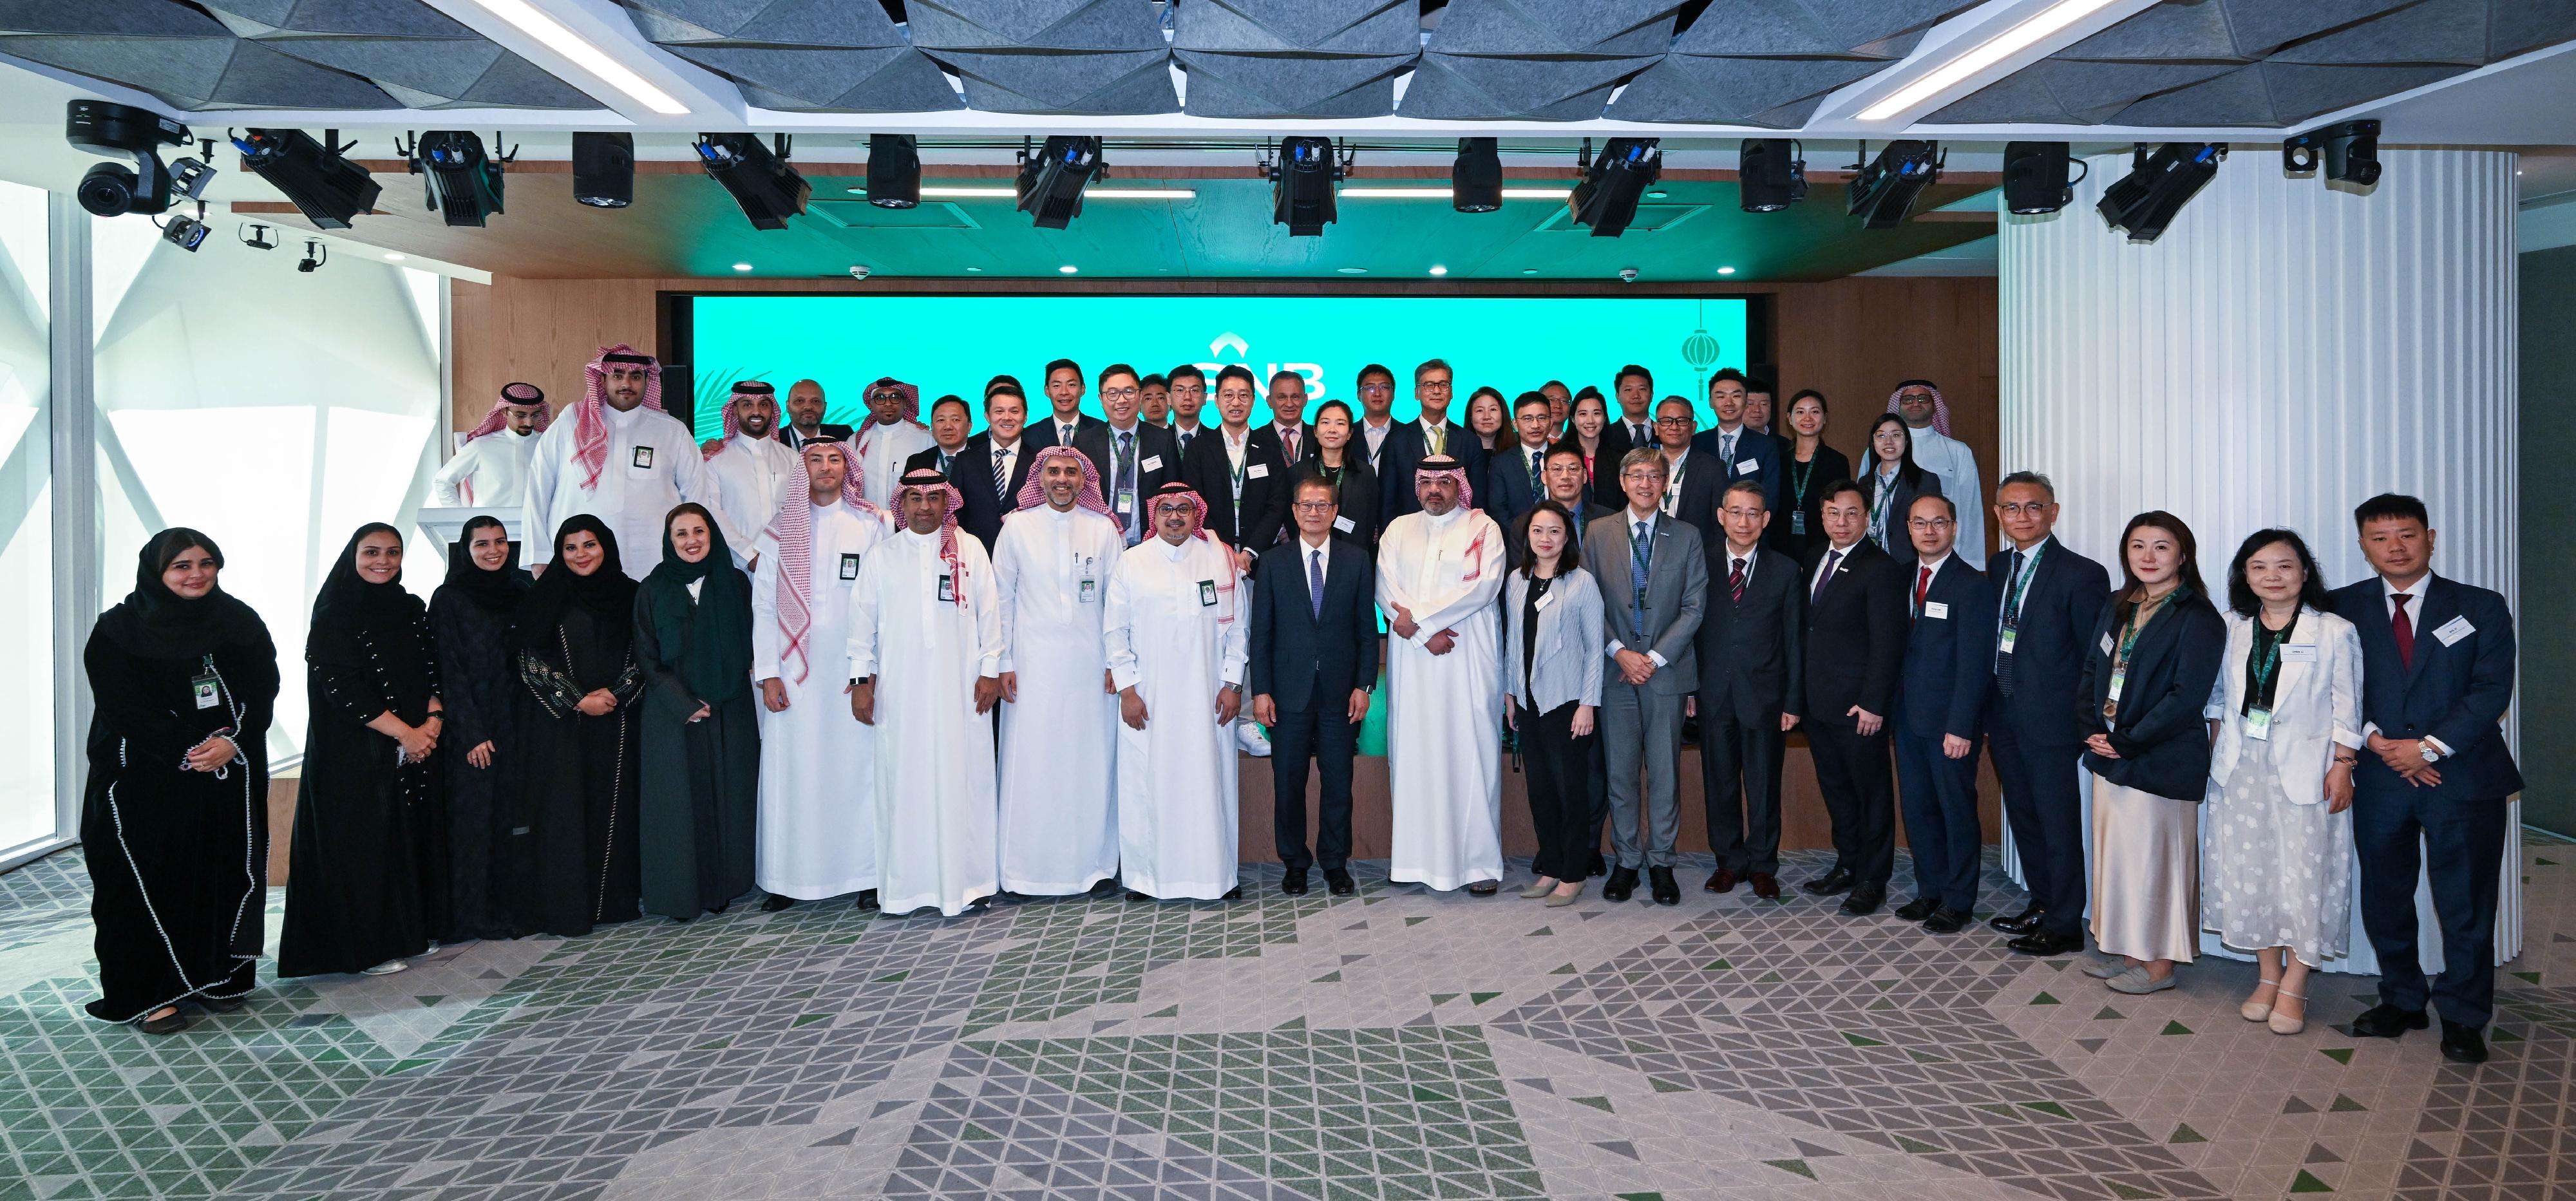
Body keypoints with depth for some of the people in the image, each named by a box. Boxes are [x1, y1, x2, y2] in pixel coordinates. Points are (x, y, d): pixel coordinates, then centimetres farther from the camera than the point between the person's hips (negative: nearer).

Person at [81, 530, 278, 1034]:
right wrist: (186, 753, -19)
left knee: (225, 874, 5)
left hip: (230, 778, 3)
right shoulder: (118, 630, -3)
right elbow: (125, 704, -10)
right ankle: (148, 993, 7)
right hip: (144, 780, -3)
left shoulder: (240, 623, 7)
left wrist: (232, 742, -17)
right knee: (151, 879, -2)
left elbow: (263, 691, 0)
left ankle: (216, 976, 18)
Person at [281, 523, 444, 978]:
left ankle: (409, 929, 21)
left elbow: (432, 674, 9)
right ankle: (365, 946, 8)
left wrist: (432, 723, -10)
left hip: (416, 747, 6)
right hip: (354, 749, -6)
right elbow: (341, 687, -14)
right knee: (362, 839, -1)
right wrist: (404, 732, -16)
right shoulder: (334, 615, -7)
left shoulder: (412, 610, 10)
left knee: (414, 834, 9)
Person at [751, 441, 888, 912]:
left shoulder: (872, 524, 5)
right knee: (791, 769, 1)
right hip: (795, 672, 1)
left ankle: (865, 872, 6)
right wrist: (767, 673, -1)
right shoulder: (780, 530, 9)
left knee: (857, 764, -1)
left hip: (855, 671, -1)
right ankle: (787, 876, 8)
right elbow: (763, 605, 7)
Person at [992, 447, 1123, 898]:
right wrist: (1003, 663, 0)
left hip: (1090, 664, 1)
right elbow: (1000, 598, 5)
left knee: (1091, 763, 3)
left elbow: (1116, 599, 7)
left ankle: (1091, 861, 14)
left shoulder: (1103, 529, 5)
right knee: (1031, 764, 0)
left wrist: (1115, 662, 2)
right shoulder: (1017, 527, 4)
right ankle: (1030, 868, 9)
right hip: (1033, 664, -1)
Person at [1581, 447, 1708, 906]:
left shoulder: (1687, 537, 5)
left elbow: (1694, 606, 0)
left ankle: (1661, 862, 15)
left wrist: (1655, 657, -9)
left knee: (1665, 772, 4)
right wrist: (1620, 652, -10)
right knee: (1620, 772, 5)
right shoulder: (1599, 533, 5)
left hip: (1666, 671, 0)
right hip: (1614, 669, 0)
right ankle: (1627, 860, 16)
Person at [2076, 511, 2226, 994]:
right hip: (2110, 754, 7)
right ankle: (2127, 951, 26)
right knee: (2116, 850, 13)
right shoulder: (2117, 609, 11)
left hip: (2160, 761, -7)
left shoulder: (2198, 619, -11)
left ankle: (2158, 964, 14)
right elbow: (2092, 670, 12)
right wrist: (2092, 730, -3)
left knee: (2154, 855, 1)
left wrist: (2127, 741, -17)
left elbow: (2187, 696, -17)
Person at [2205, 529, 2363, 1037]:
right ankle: (2268, 976, 20)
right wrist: (2218, 749, 7)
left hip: (2304, 769, -4)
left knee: (2303, 875, -1)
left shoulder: (2334, 632, -4)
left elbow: (2346, 708, -3)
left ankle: (2295, 986, 11)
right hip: (2241, 766, 4)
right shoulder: (2232, 628, 7)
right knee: (2247, 871, 7)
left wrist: (2342, 766, -8)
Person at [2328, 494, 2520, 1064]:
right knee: (2384, 899, 9)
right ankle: (2401, 1001, 25)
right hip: (2378, 778, 2)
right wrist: (2376, 740, -14)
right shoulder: (2344, 608, 5)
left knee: (2466, 903, 2)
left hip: (2463, 776, -1)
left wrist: (2430, 747, -14)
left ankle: (2464, 1017, 15)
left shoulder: (2481, 608, 3)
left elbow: (2491, 690, -5)